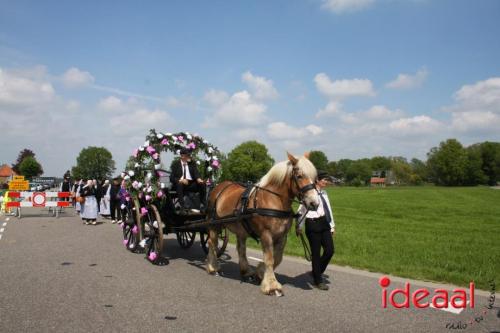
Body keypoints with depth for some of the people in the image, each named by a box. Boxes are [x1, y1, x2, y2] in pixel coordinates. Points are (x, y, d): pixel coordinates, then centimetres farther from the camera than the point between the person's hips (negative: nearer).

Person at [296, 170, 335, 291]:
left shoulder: (324, 193, 13)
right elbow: (301, 210, -10)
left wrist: (332, 225, 18)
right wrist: (298, 226, -10)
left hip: (324, 223, 7)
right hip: (313, 224, -7)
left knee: (330, 250, 4)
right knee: (316, 253, 2)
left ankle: (317, 272, 27)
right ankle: (318, 281, 16)